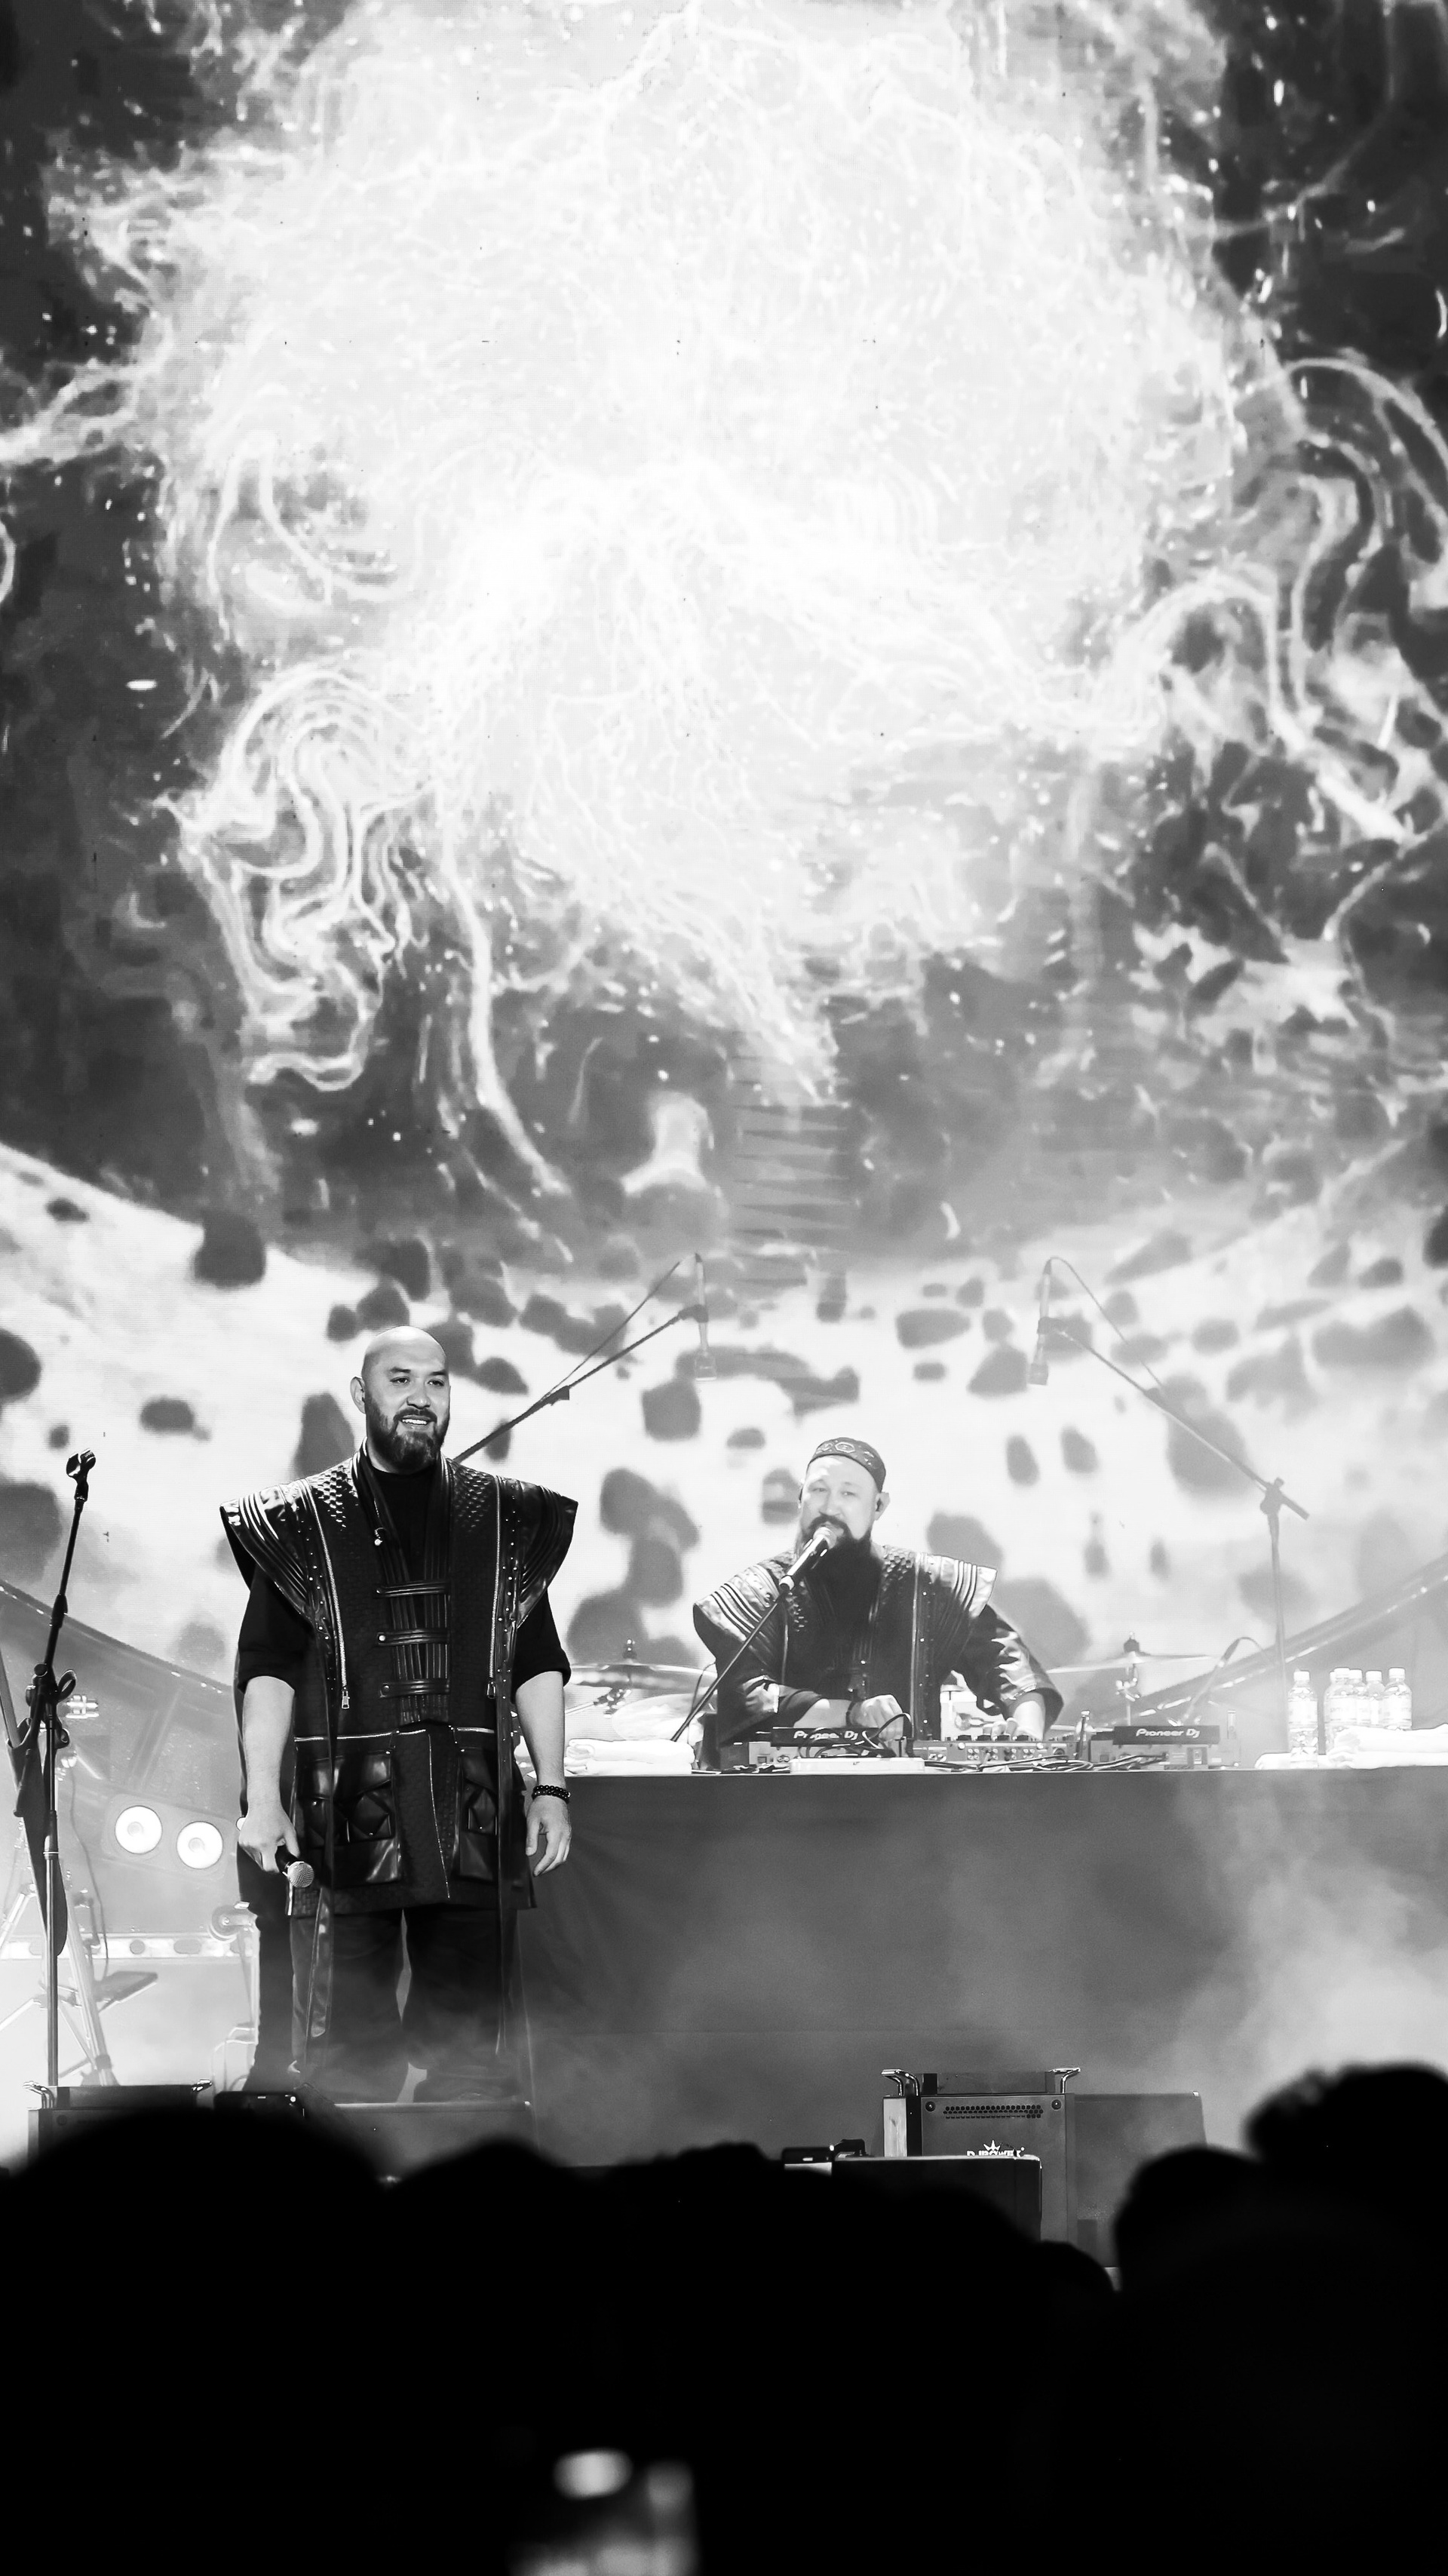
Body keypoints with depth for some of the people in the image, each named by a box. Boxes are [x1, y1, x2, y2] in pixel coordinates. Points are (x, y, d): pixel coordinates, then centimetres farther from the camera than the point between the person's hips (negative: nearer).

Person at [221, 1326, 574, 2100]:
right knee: (344, 2043, -5)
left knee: (469, 2039, 2)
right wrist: (262, 1798, -9)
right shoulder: (306, 1522, 6)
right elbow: (267, 1669, 1)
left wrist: (550, 1789, 5)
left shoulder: (504, 1519, 14)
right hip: (347, 1809, -2)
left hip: (475, 1814, 2)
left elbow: (538, 1665, 13)